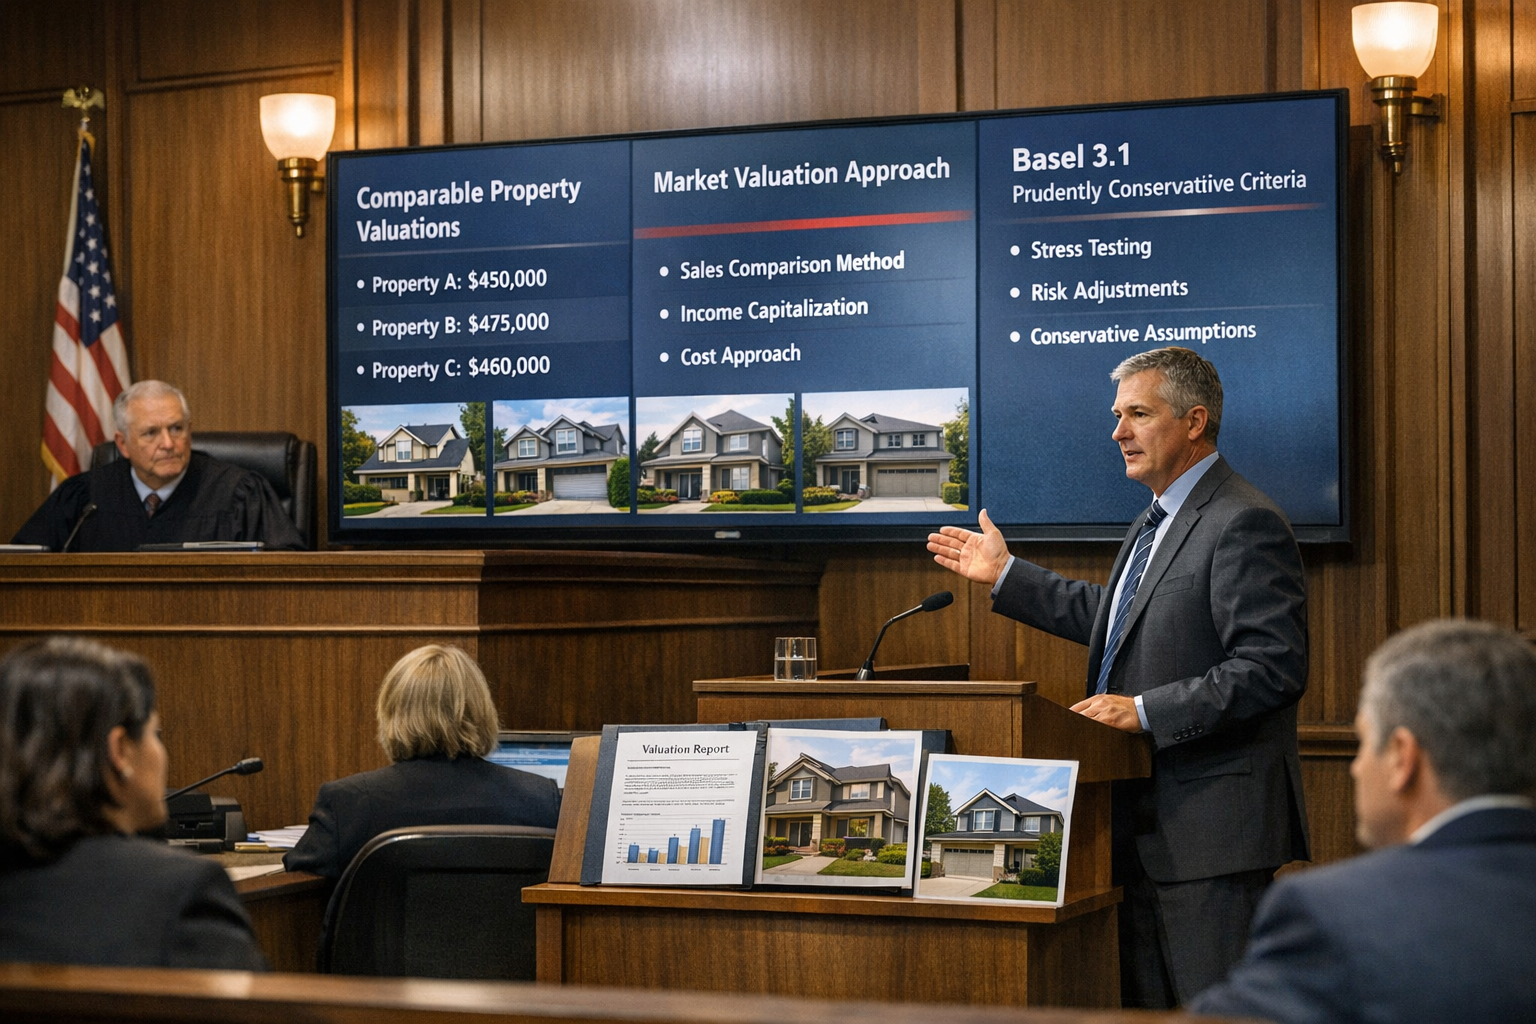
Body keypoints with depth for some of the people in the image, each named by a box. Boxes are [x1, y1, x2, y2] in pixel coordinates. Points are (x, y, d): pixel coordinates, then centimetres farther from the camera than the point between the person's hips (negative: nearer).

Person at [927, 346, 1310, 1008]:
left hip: (1210, 822, -10)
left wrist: (1145, 711, -23)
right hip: (1148, 823, 10)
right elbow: (1113, 618, 29)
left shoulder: (1244, 524, -15)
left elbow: (1271, 667, -22)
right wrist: (1006, 576, 27)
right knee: (1141, 1004, 13)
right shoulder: (1159, 520, 18)